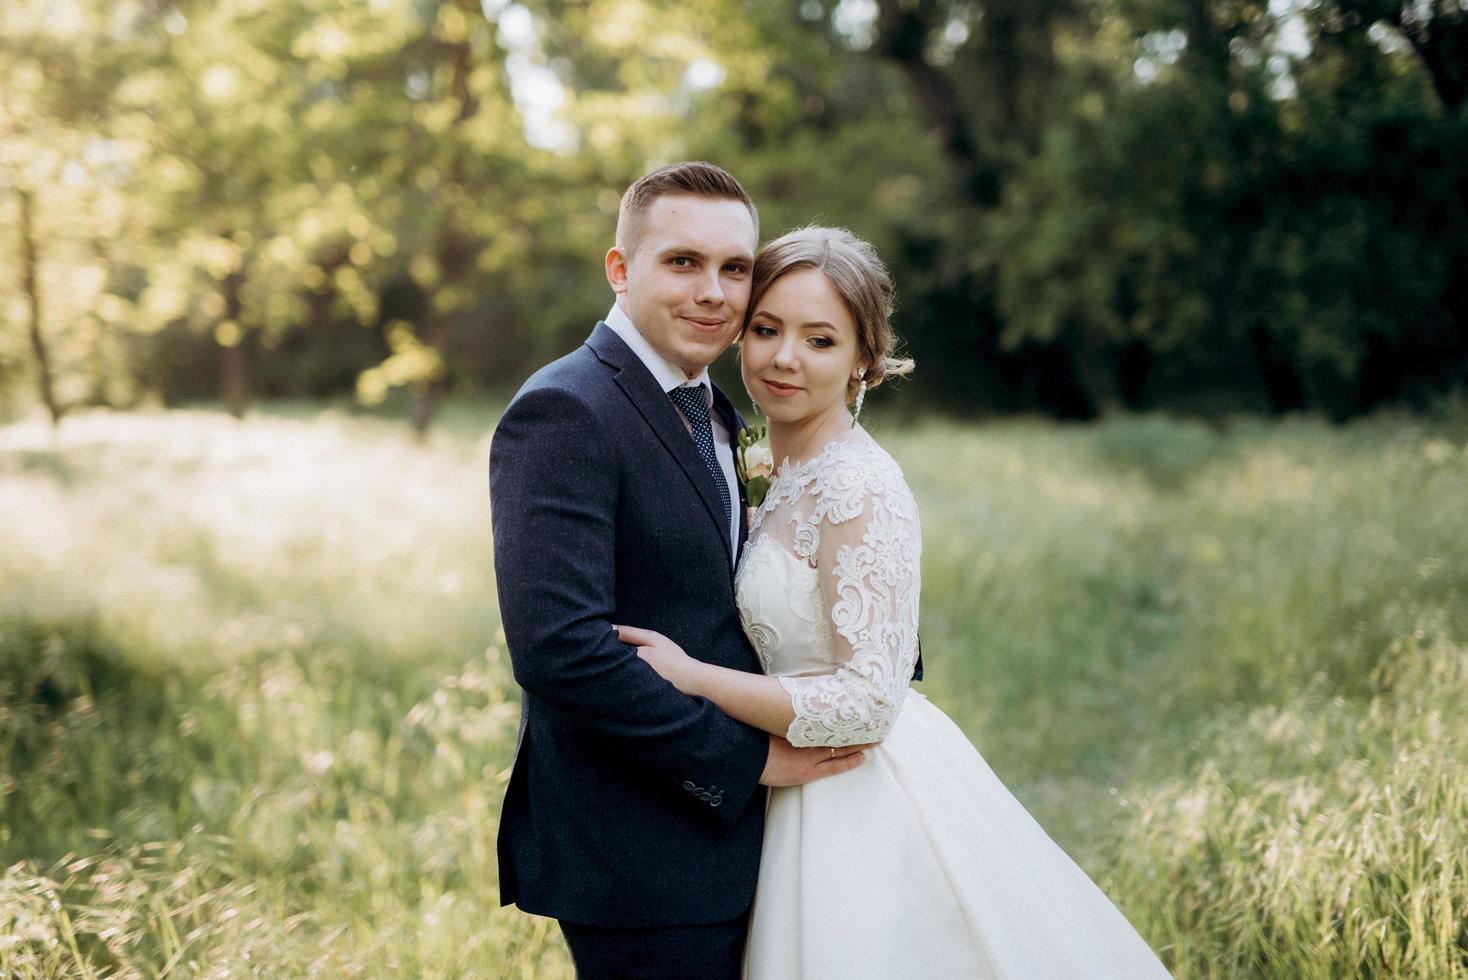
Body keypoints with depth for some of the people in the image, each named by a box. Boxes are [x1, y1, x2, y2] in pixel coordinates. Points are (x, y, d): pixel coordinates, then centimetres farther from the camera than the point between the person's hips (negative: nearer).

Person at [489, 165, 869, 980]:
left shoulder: (711, 415, 12)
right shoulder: (564, 412, -17)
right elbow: (558, 645, -27)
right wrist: (748, 756, -19)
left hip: (719, 831, 9)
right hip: (638, 860, -9)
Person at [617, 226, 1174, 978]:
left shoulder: (856, 485, -21)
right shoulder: (791, 477, 7)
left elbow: (869, 702, -25)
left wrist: (692, 676, -22)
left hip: (871, 815, -9)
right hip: (822, 803, 9)